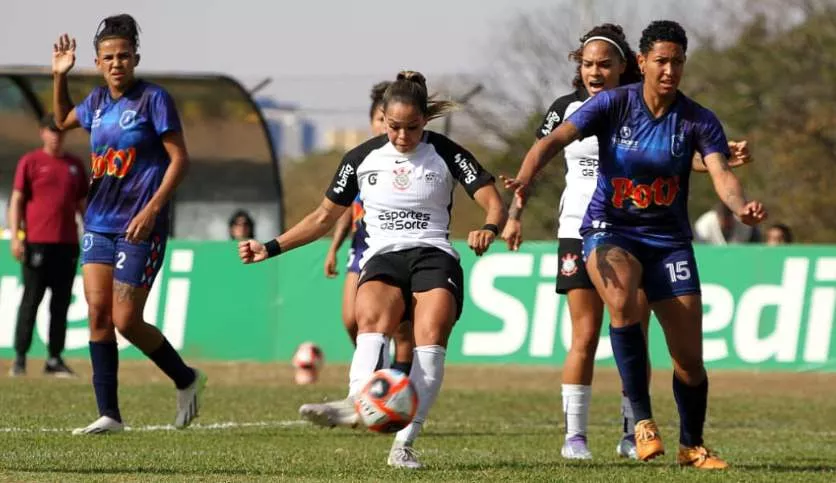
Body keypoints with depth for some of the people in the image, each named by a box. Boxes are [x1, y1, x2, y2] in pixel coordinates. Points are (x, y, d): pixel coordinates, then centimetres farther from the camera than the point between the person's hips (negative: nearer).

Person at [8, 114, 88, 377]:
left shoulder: (75, 165, 15)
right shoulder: (30, 162, 2)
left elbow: (83, 204, 19)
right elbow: (17, 200, -1)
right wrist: (15, 237, -10)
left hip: (67, 243, 4)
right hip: (36, 243, -4)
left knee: (61, 302, 5)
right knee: (31, 300, -5)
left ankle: (55, 359, 9)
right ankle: (20, 358, -2)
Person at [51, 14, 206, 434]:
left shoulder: (153, 99, -9)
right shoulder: (97, 101, 11)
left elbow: (179, 158, -11)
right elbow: (63, 120, 33)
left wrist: (152, 210, -20)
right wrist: (59, 76, 18)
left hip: (138, 229, -7)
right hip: (99, 223, 7)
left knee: (126, 321, -8)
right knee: (97, 314, -1)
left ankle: (186, 380, 16)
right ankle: (108, 414, 2)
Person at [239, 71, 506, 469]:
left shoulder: (446, 154, 4)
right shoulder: (361, 159, 10)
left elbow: (493, 203, 0)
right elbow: (324, 216, 19)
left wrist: (489, 229, -24)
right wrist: (271, 248, 12)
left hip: (434, 256, -1)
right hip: (382, 257, 1)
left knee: (431, 336, -30)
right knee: (372, 319, -34)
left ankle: (404, 444, -35)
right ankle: (356, 402, -62)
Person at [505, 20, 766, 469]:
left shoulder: (699, 121, -6)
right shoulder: (613, 104, -9)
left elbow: (721, 174, -20)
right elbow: (555, 140, -19)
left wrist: (741, 206, -43)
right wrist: (525, 178, -39)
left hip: (669, 240, 2)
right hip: (610, 230, -2)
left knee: (689, 357, -1)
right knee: (622, 299, -35)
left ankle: (692, 445, 26)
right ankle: (642, 420, -26)